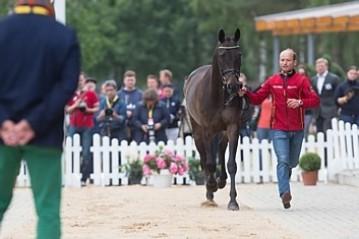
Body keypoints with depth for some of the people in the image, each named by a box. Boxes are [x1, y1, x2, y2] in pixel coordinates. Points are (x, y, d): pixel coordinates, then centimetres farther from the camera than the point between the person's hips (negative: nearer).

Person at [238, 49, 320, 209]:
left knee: (292, 162, 16)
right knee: (283, 160, -16)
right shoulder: (272, 81, 5)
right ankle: (285, 193, -23)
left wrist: (300, 102, -25)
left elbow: (315, 100, -8)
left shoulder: (301, 80, -2)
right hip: (279, 129, -1)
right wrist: (246, 93, -9)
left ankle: (284, 178, 48)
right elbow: (257, 98, 9)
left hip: (297, 129, 1)